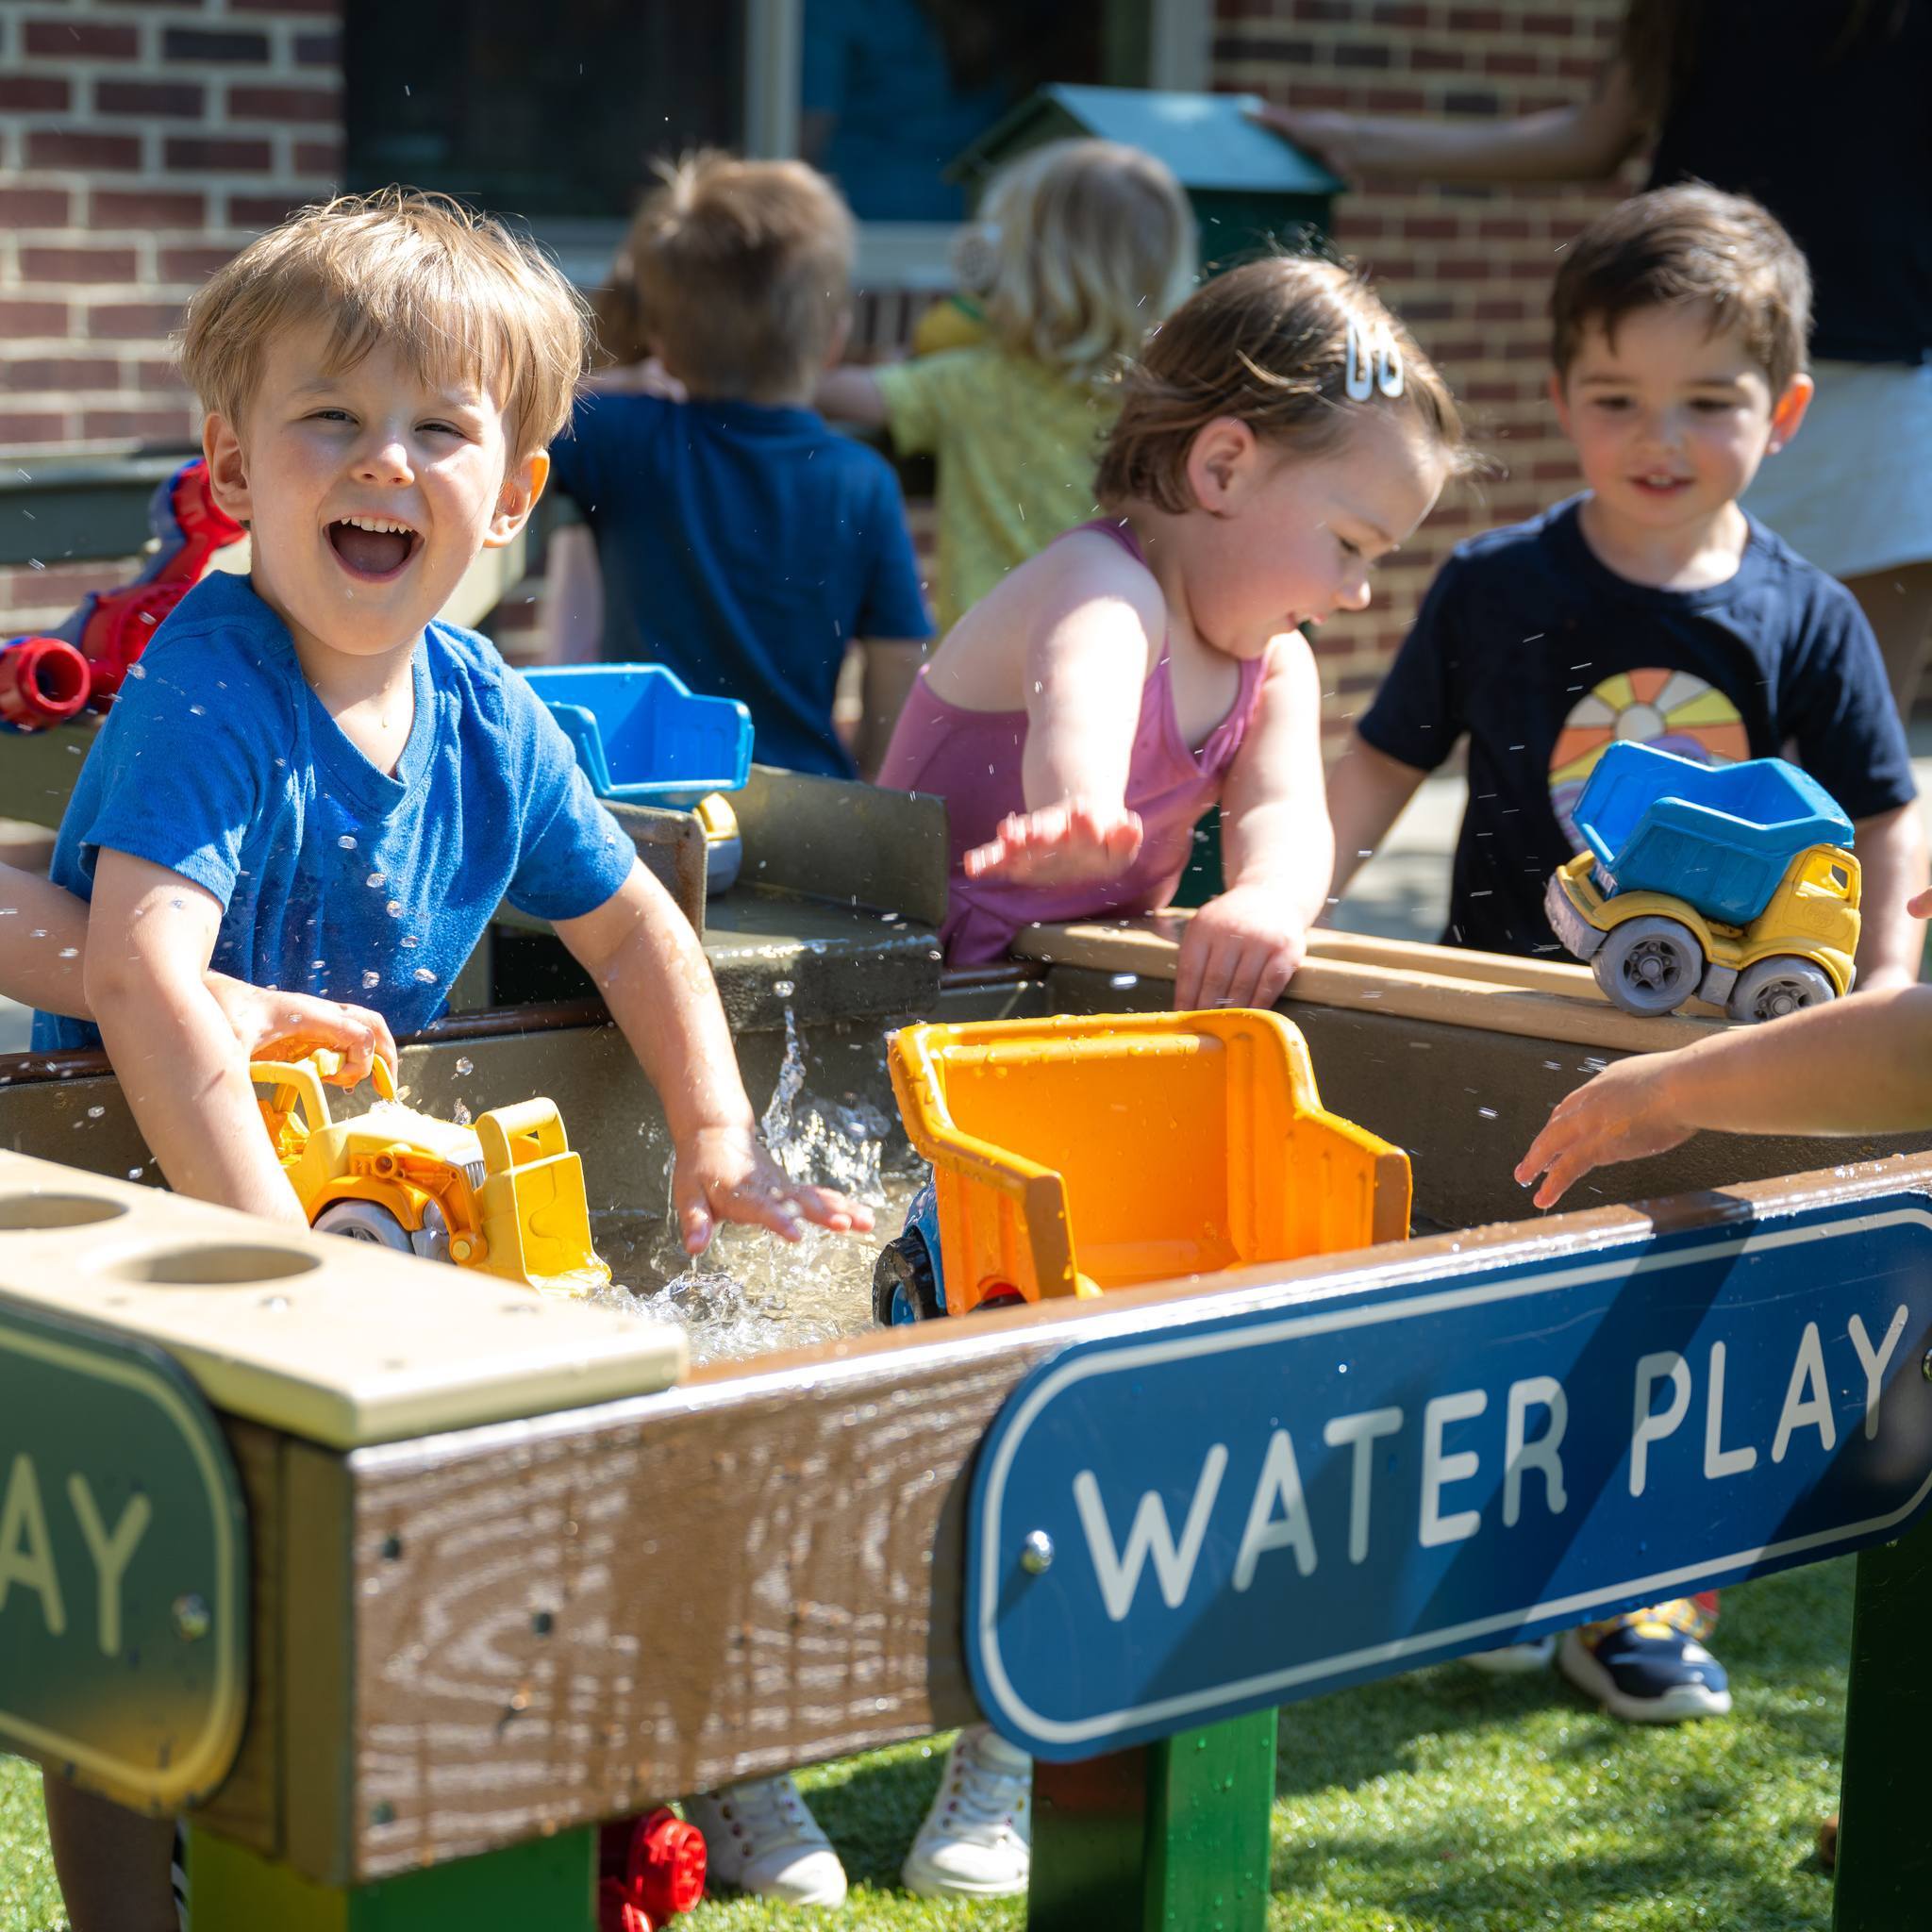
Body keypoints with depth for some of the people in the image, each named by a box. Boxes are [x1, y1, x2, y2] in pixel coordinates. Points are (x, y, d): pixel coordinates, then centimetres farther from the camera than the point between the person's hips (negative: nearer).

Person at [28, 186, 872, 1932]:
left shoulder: (486, 712, -3)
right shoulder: (209, 690, -24)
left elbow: (630, 925, 12)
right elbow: (142, 975, -37)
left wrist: (718, 1140, 0)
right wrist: (281, 1257, -41)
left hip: (362, 1191, 6)